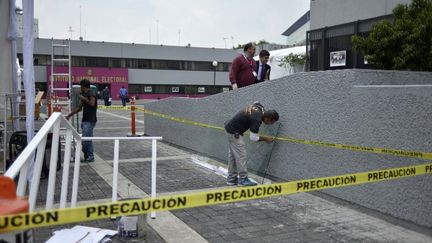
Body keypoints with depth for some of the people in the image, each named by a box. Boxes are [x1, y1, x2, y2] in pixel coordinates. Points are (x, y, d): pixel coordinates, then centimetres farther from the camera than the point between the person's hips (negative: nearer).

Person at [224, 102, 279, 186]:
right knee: (240, 155, -7)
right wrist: (266, 139, -5)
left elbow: (255, 103, 26)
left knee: (233, 155, 13)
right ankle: (243, 179, -1)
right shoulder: (257, 119, -25)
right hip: (234, 132, -10)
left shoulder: (259, 107, -1)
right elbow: (253, 137, -19)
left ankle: (231, 179, 19)